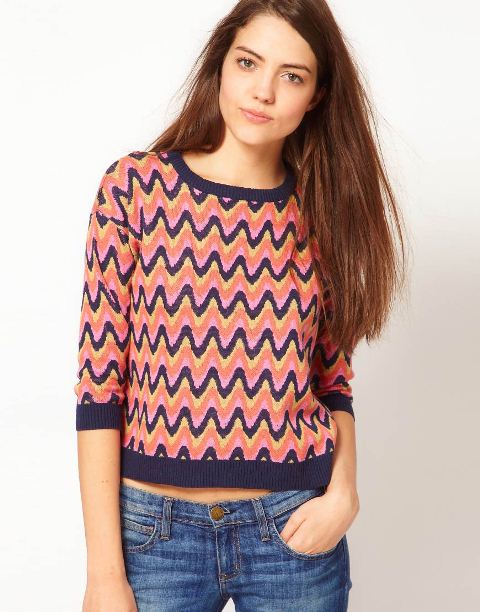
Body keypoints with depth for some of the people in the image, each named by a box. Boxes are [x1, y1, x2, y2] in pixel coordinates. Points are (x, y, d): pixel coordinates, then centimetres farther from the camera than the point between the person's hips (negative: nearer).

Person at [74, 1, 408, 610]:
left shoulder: (320, 211, 2)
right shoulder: (136, 185, -6)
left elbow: (332, 376, 8)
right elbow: (99, 382, -8)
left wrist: (343, 490, -8)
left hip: (295, 532, 3)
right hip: (155, 531, -2)